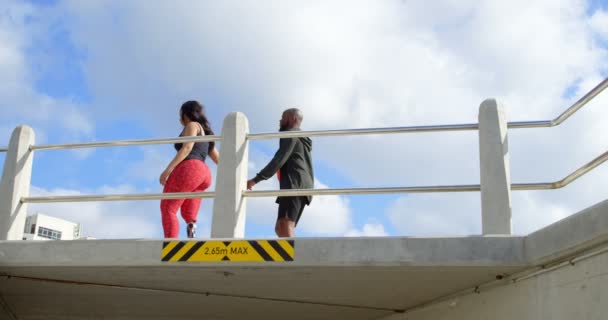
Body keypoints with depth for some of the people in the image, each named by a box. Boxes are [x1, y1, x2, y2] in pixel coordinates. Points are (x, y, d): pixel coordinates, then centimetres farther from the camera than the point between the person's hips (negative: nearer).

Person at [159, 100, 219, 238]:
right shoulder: (205, 134, 32)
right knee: (189, 217, 3)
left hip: (188, 170, -9)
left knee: (167, 209, -8)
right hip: (203, 174, 9)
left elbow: (187, 148, -10)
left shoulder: (192, 125, 7)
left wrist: (168, 169, -17)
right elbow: (219, 160, 29)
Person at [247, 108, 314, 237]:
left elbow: (279, 160, -11)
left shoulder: (290, 135, 3)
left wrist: (256, 179, -15)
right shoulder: (303, 140, 32)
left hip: (294, 185, -10)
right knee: (280, 228, 9)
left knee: (285, 227, -24)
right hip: (303, 188, 10)